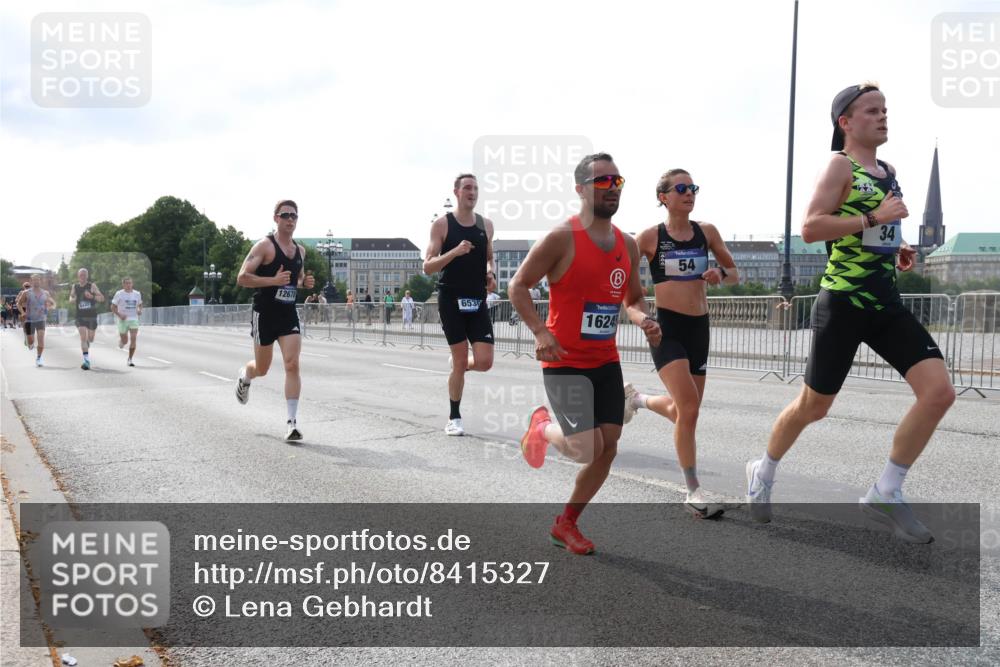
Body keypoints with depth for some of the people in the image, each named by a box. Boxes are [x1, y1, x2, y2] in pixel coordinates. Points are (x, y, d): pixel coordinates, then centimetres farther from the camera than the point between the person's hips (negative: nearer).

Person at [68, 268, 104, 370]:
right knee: (83, 337, -12)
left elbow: (102, 298, -6)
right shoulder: (75, 286, 6)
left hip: (92, 316, -1)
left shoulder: (92, 286, -2)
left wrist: (92, 296, -24)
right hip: (80, 316, 1)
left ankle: (87, 344, 45)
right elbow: (71, 298, 19)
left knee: (90, 339, 8)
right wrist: (73, 299, -6)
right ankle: (86, 360, -14)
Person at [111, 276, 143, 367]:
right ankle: (120, 340, 43)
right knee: (125, 341, 4)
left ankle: (130, 359, -2)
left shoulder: (137, 294, 6)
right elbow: (113, 307, -1)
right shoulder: (119, 294, -4)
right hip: (123, 320, -2)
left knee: (133, 339, -13)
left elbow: (140, 304, 22)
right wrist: (119, 315, -16)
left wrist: (140, 310, 0)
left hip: (134, 320, 2)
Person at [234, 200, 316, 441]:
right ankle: (245, 375, 49)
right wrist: (273, 280, -25)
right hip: (264, 314, -4)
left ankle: (292, 422, -9)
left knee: (292, 365, -11)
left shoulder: (300, 250, 10)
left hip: (289, 314, 4)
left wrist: (305, 282, 3)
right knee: (262, 369, 11)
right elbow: (242, 278, -14)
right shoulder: (264, 245, -10)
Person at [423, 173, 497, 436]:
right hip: (451, 299, -4)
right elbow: (427, 267, -9)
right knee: (460, 360, -2)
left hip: (478, 300, 4)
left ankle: (457, 365, 31)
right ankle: (454, 418, 16)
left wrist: (491, 274, 0)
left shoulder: (486, 224, 8)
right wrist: (455, 251, -23)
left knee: (484, 362, -6)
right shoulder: (442, 224, -5)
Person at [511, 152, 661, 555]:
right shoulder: (562, 238, -13)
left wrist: (644, 321, -5)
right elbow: (517, 286, -10)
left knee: (608, 448, 4)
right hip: (565, 362, -7)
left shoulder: (628, 245, 7)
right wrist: (540, 331, -23)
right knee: (587, 449, -14)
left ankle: (566, 524, 22)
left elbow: (633, 299, 18)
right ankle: (542, 426, 22)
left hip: (607, 361, 7)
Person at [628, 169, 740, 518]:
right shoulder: (650, 236, -5)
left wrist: (721, 273, -10)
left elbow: (735, 275, 13)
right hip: (666, 328, -5)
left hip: (699, 327, 5)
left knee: (684, 410, 13)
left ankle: (637, 398, 44)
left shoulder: (706, 231, 6)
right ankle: (693, 492, -5)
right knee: (688, 408, -17)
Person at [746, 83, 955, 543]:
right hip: (843, 302, -7)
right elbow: (810, 229, -20)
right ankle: (763, 473, 31)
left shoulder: (888, 171, 16)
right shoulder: (840, 166, -7)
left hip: (886, 303, 7)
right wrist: (874, 218, -22)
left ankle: (885, 494, 3)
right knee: (814, 406, 4)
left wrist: (896, 249, 12)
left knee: (939, 391, -9)